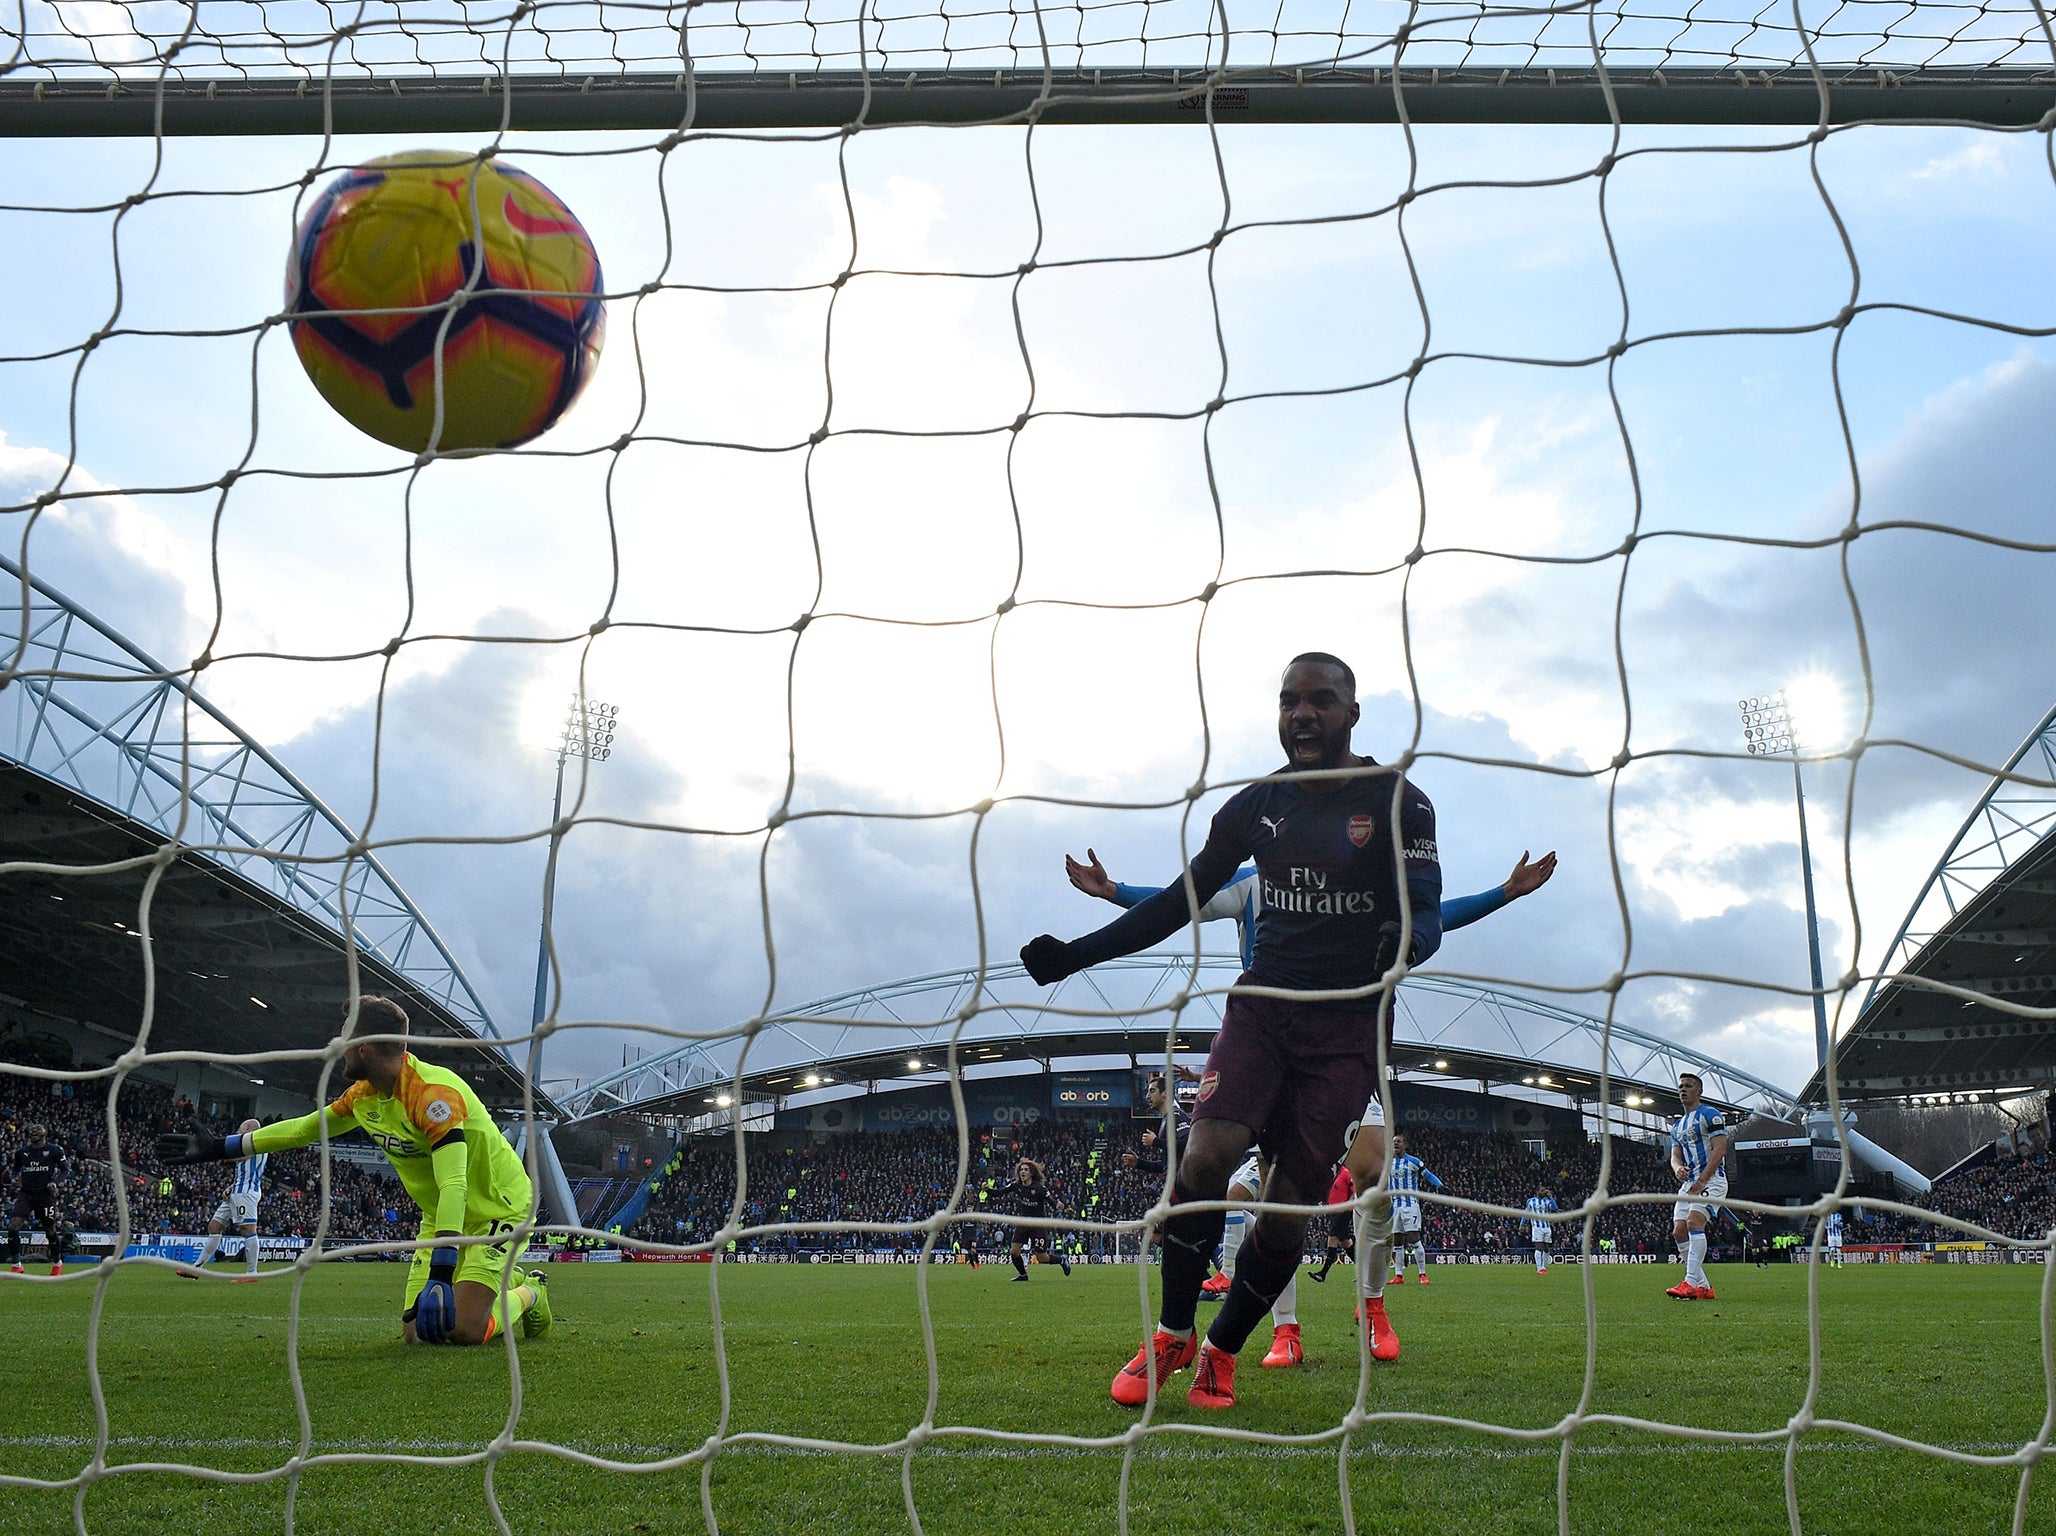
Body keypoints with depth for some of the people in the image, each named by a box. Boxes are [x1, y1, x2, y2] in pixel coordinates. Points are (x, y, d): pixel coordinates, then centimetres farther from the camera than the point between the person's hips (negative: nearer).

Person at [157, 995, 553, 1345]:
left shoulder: (434, 1093, -29)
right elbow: (305, 1128, 17)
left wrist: (440, 1273, -43)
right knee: (416, 1332, -2)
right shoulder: (363, 1096, 0)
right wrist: (218, 1147, 17)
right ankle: (502, 1285, 21)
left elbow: (453, 1186, -37)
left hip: (498, 1207, -8)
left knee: (463, 1330, -21)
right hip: (442, 1217, 8)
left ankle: (529, 1293, 10)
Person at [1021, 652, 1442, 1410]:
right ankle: (1172, 1335, 2)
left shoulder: (1398, 803, -5)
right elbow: (1181, 899, 12)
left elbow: (1427, 913, -10)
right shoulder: (1256, 804, 6)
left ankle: (1220, 1352, 18)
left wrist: (1404, 942, -35)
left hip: (1349, 1026, -2)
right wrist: (1077, 953, 6)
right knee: (1206, 1155, -17)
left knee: (1289, 1202, -3)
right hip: (1262, 1005, 2)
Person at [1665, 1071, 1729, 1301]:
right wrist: (1678, 1168, -10)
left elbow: (1719, 1149, -12)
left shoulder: (1709, 1114, -3)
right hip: (1688, 1183, 9)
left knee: (1694, 1222, -25)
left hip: (1711, 1180, -9)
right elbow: (1675, 1156, 17)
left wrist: (1702, 1181, -18)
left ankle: (1691, 1283, -31)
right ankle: (1703, 1287, 4)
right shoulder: (1677, 1126, 22)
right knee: (1679, 1233, -1)